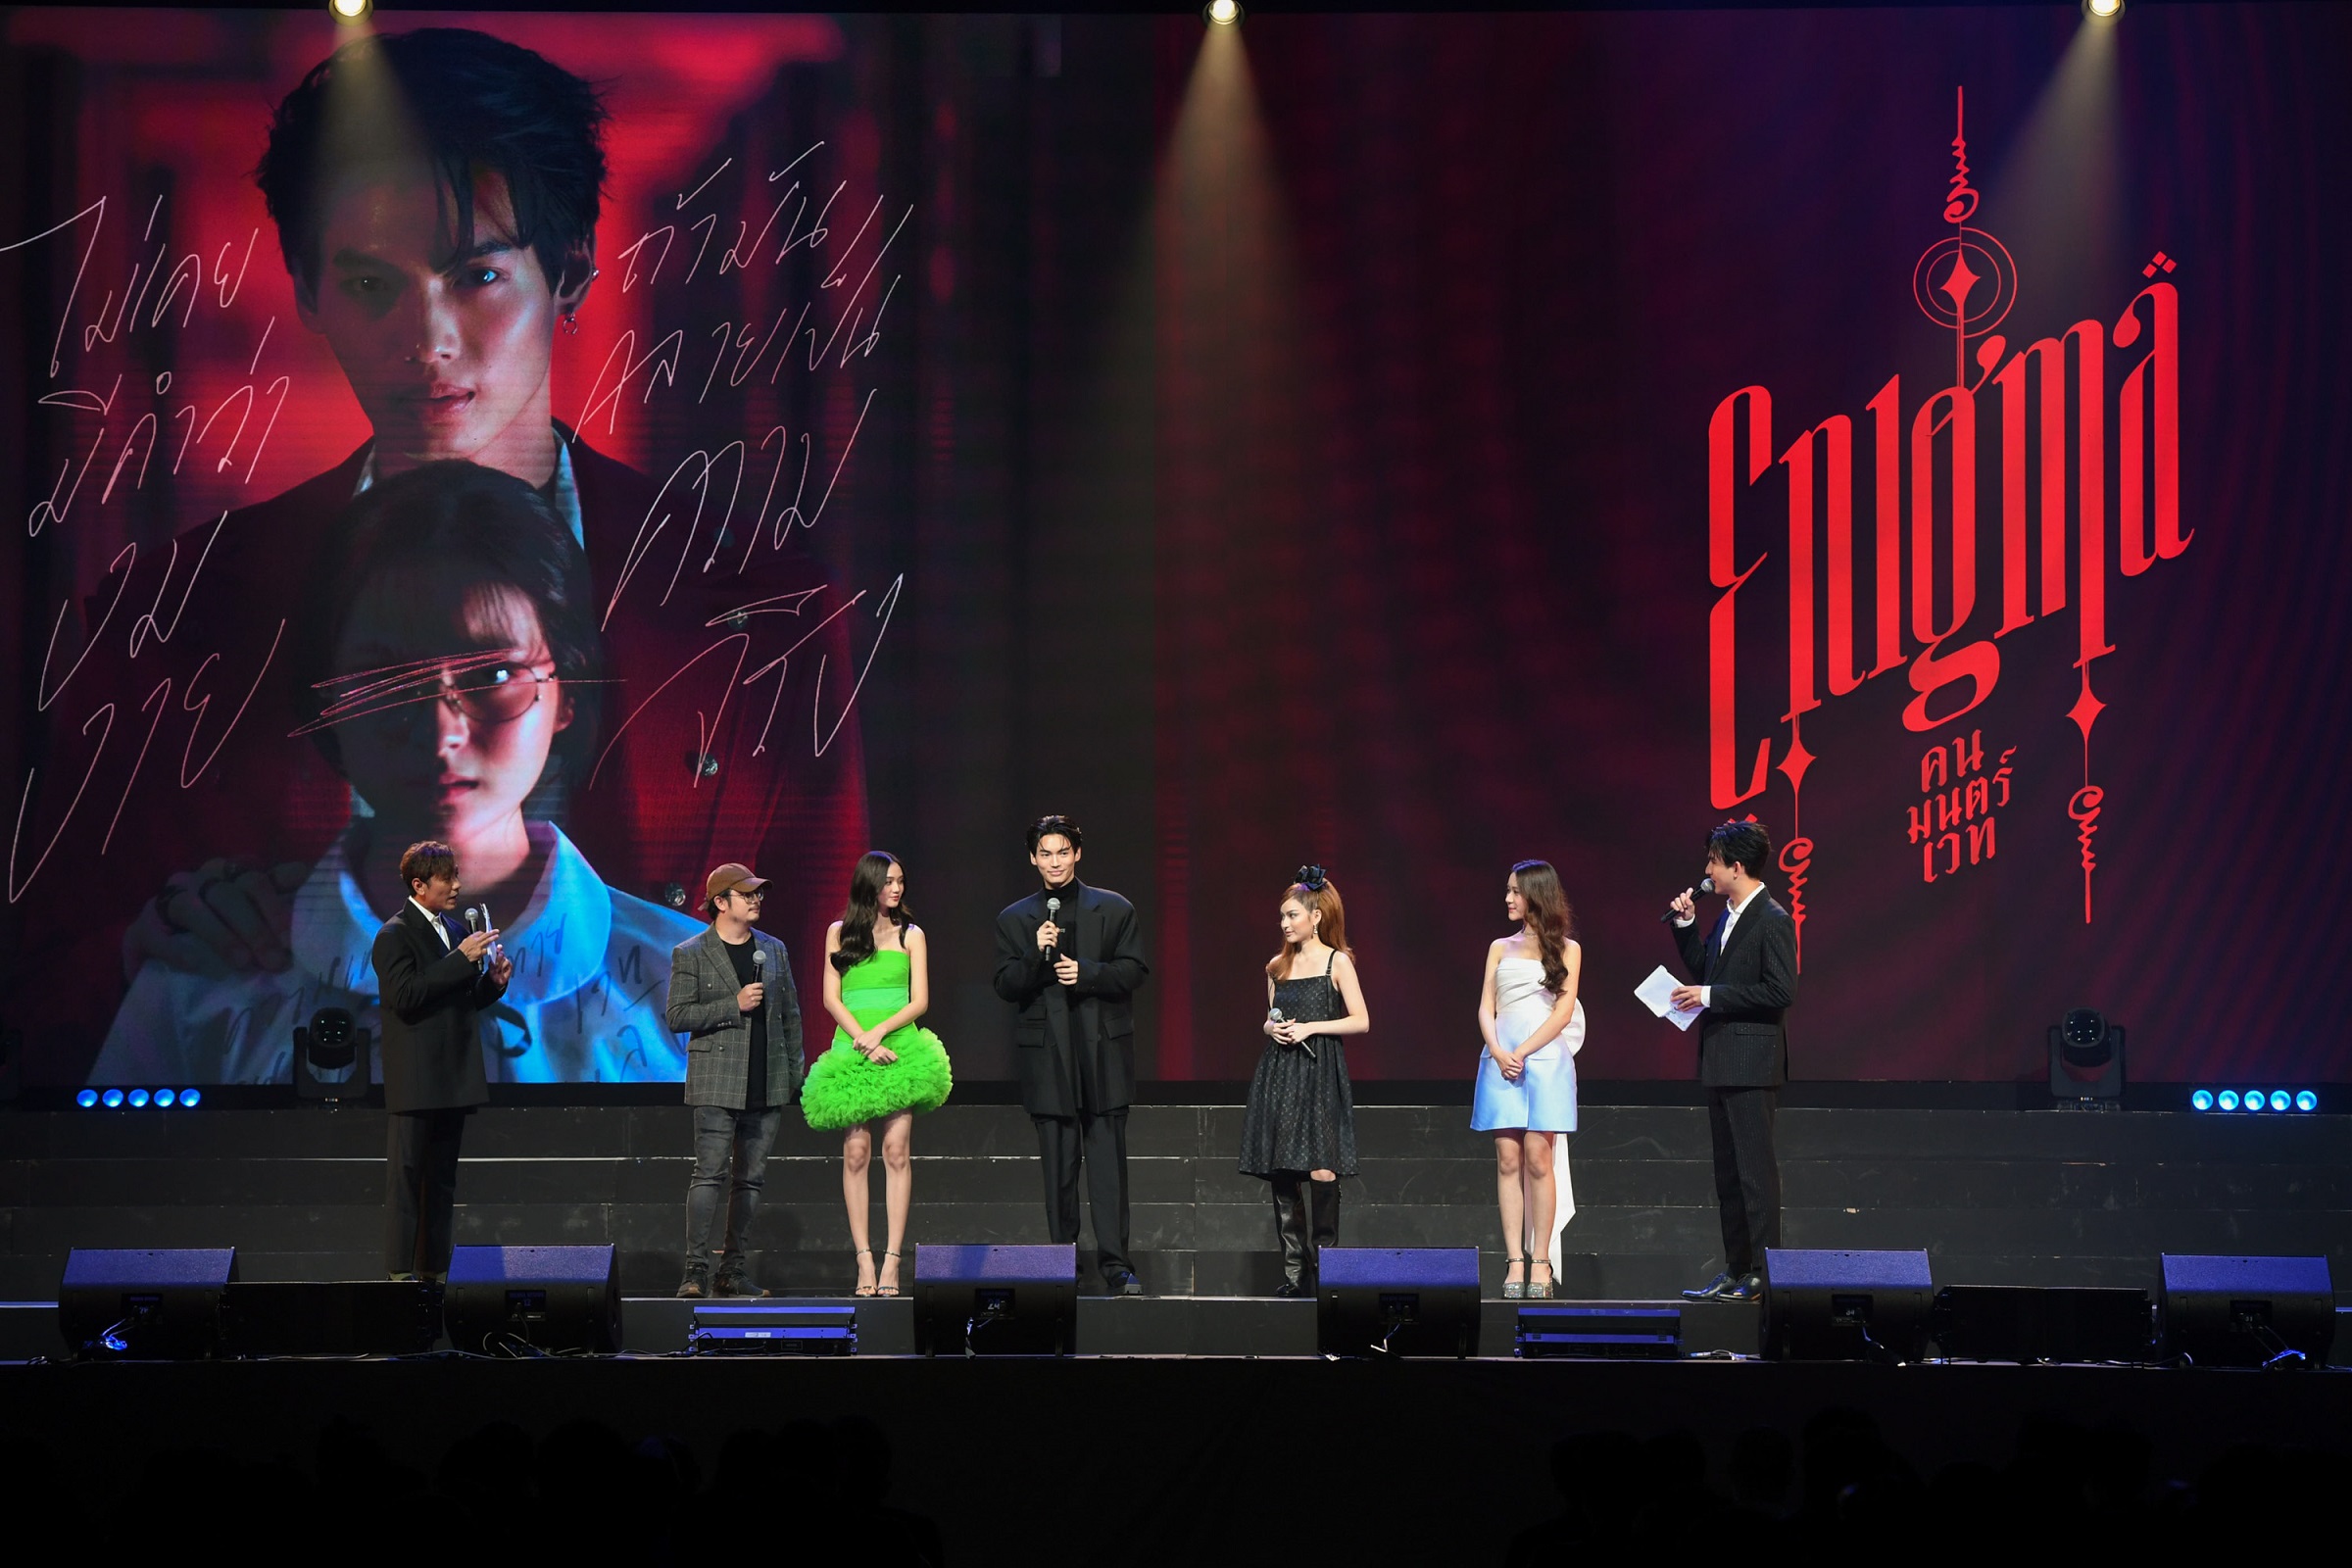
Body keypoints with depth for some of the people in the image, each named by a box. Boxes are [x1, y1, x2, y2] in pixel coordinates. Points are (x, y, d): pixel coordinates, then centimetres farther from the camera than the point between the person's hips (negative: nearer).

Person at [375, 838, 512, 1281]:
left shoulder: (454, 931, 16)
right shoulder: (395, 935, -9)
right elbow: (406, 996, -22)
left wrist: (494, 981, 1)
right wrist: (462, 959, -23)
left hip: (453, 1079, 8)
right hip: (414, 1082, -8)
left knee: (441, 1179, 11)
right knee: (405, 1176, -5)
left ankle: (435, 1270, 15)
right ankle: (400, 1272, -3)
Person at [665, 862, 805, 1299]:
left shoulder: (774, 950, 13)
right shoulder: (689, 955, 0)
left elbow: (791, 1014, 17)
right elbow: (678, 1016, -7)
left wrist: (795, 1071, 10)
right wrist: (734, 1005, -14)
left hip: (767, 1084, 5)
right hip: (717, 1081, -5)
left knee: (751, 1179, 6)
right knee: (709, 1175, -11)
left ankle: (734, 1271, 11)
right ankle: (696, 1271, -9)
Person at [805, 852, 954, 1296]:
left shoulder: (910, 935, 11)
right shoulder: (839, 933, 12)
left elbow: (920, 1001, 4)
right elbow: (832, 998, 6)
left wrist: (879, 1032, -10)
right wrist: (863, 1041, -8)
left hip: (897, 1048, 0)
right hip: (851, 1052, 1)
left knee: (896, 1149, -10)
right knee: (855, 1152, -7)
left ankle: (892, 1259, -11)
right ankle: (864, 1259, -7)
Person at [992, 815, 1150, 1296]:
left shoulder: (1114, 910, 7)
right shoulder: (1014, 919, 10)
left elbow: (1133, 971, 2)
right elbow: (1006, 986, 2)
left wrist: (1086, 972, -13)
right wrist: (1035, 955, -15)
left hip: (1103, 1052, -1)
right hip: (1047, 1054, 1)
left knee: (1108, 1160, -5)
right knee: (1057, 1165, 2)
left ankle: (1116, 1262, -5)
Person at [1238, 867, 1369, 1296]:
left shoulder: (1337, 962, -1)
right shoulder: (1277, 966, 14)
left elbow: (1360, 1020, -4)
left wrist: (1310, 1027, -12)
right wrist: (1273, 1028, 0)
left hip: (1319, 1072, -5)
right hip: (1278, 1071, 5)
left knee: (1321, 1169, -15)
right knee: (1281, 1171, 2)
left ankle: (1324, 1257, -4)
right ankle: (1293, 1268, 7)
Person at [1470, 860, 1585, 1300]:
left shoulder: (1566, 949, 8)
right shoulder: (1500, 947, 18)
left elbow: (1564, 1010, -1)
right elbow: (1486, 1008, 11)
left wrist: (1523, 1051, -10)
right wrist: (1498, 1053, -7)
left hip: (1546, 1057, -3)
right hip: (1501, 1058, 3)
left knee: (1538, 1159, -9)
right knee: (1508, 1160, -3)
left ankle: (1542, 1262, -7)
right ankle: (1515, 1261, -4)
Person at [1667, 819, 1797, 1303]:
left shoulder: (1772, 920, -13)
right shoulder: (1727, 918, 14)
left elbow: (1780, 992, -19)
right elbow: (1703, 970, 21)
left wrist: (1710, 996, -18)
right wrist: (1686, 926, 9)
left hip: (1752, 1063, -10)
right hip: (1720, 1062, 10)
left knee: (1755, 1170, -6)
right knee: (1728, 1171, 13)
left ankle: (1764, 1272, -3)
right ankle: (1736, 1269, 18)